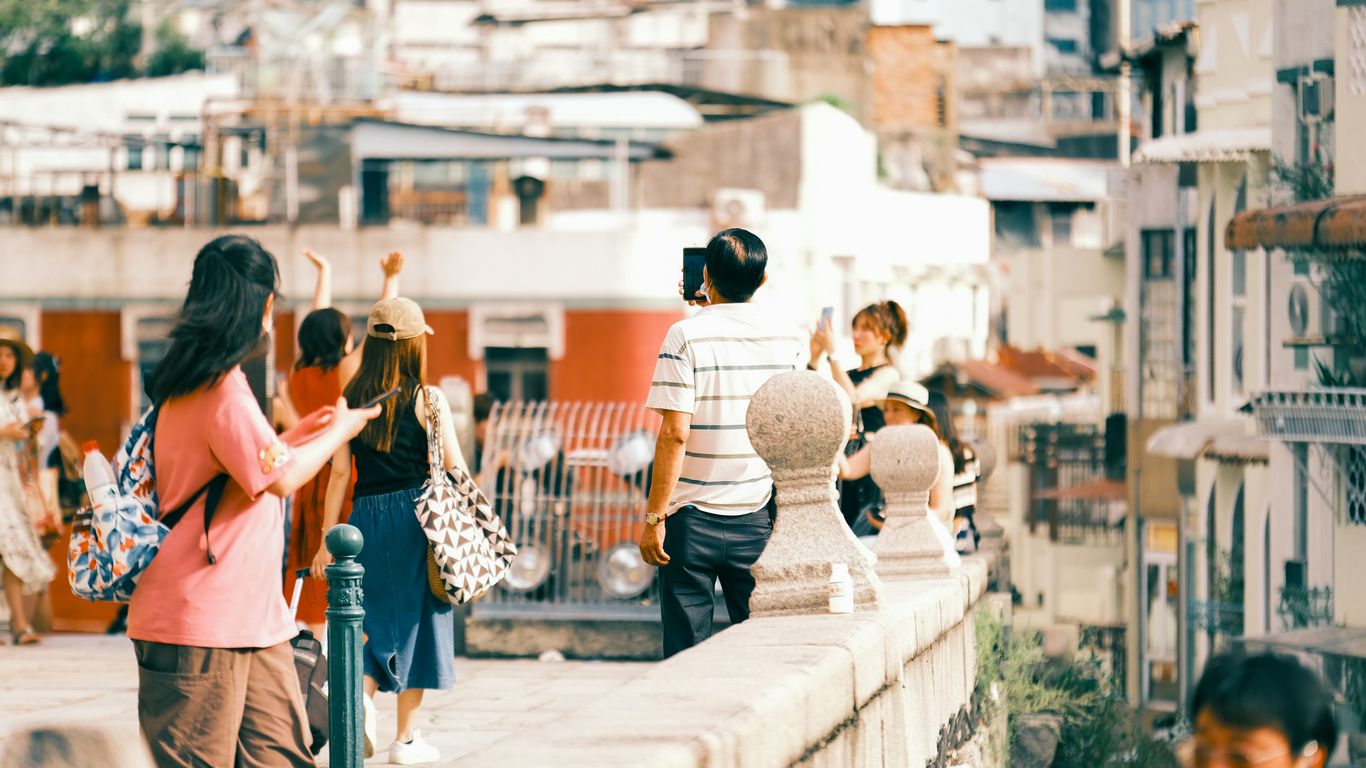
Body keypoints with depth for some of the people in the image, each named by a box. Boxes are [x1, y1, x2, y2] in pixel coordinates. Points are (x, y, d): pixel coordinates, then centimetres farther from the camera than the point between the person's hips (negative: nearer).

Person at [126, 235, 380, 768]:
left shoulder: (188, 383, 16)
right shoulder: (222, 389, -16)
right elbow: (282, 478, -18)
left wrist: (299, 434, 23)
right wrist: (340, 431, -2)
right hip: (200, 625, -10)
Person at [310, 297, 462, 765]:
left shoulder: (350, 401, 2)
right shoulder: (427, 399, -7)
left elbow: (340, 473, 2)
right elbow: (455, 471, -6)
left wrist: (328, 536, 6)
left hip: (367, 517, 3)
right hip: (416, 516, -3)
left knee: (374, 619, 16)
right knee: (413, 620, 7)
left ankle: (362, 694, -13)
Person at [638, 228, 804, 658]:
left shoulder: (687, 336, -11)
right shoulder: (787, 339, 2)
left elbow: (675, 434, -16)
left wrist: (654, 515, -9)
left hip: (692, 517, -3)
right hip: (758, 518, 3)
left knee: (686, 651, 2)